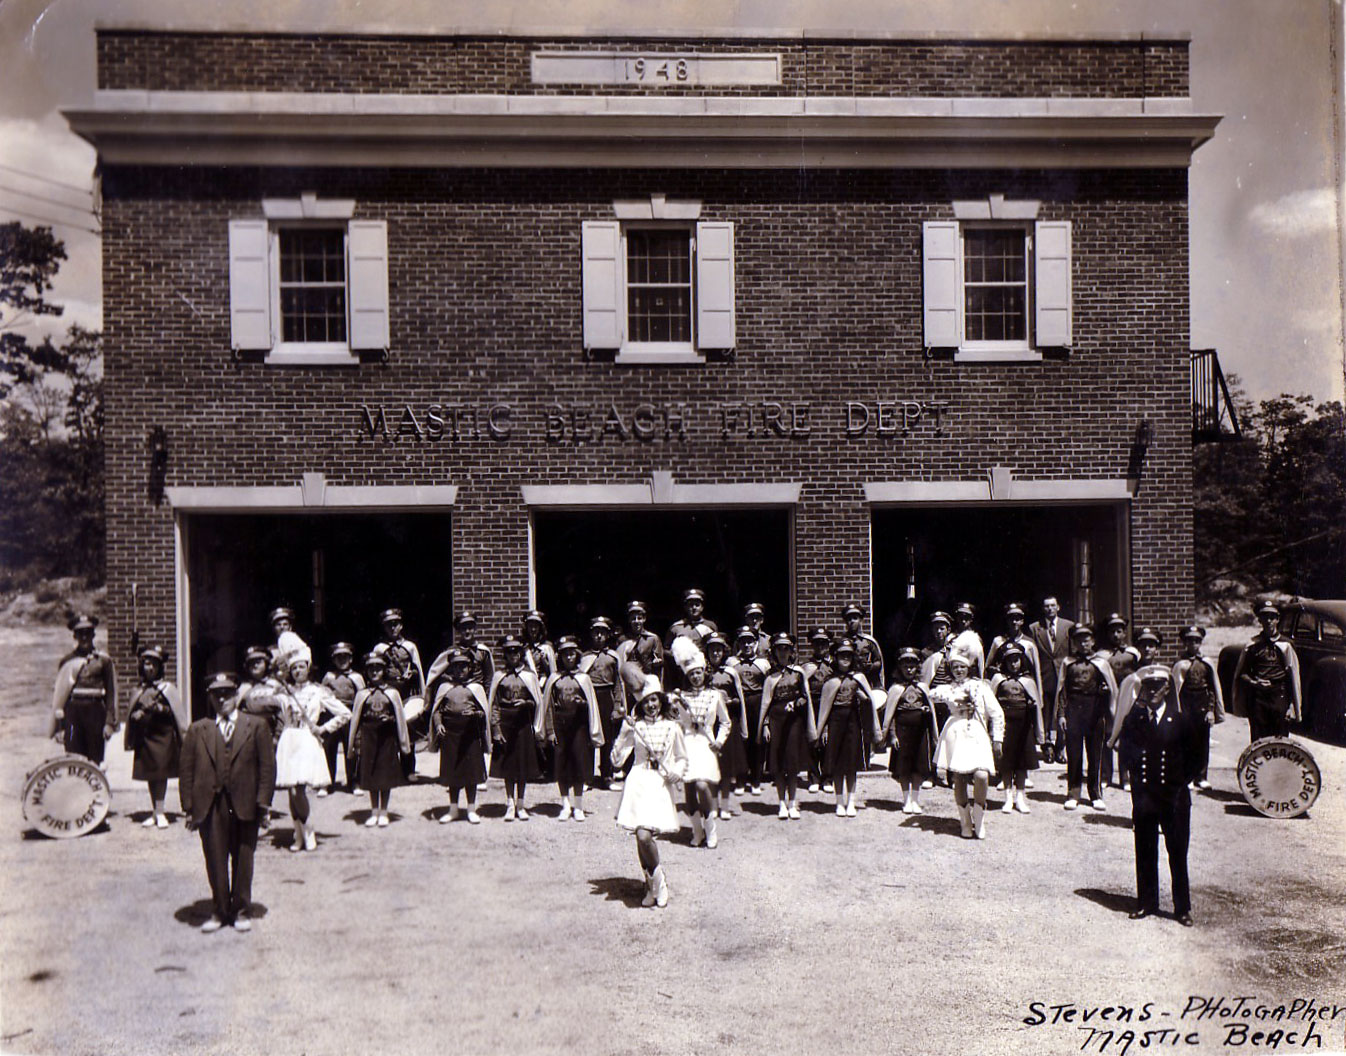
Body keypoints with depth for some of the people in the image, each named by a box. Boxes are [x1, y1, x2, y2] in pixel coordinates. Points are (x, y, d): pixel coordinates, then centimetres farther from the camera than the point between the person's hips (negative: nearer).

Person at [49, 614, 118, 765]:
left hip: (95, 712, -1)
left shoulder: (103, 660, 6)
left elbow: (111, 693, 5)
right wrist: (59, 726, 3)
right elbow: (58, 694, 9)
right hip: (72, 712, 1)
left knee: (95, 760, 1)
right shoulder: (67, 661, 9)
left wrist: (110, 722, -2)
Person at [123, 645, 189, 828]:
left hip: (163, 735, -4)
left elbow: (177, 711, -2)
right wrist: (136, 715, -3)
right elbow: (132, 713, 19)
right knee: (150, 774, 8)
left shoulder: (167, 688, 1)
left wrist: (162, 709, -18)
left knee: (160, 773, -6)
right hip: (145, 737, 4)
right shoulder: (140, 690, 12)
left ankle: (159, 812, 0)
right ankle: (154, 812, 17)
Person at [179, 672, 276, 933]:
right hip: (210, 806, 1)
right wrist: (189, 807, 0)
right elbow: (186, 770, 7)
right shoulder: (197, 730, 8)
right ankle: (220, 911, 21)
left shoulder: (256, 726, 5)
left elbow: (267, 766, 2)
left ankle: (241, 911, 20)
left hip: (244, 804, -1)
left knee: (243, 861, 7)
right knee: (215, 861, 6)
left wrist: (262, 802, -5)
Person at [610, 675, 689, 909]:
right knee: (642, 835, -9)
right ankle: (657, 881, 16)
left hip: (661, 784, 0)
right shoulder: (634, 726, 3)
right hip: (639, 782, 0)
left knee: (645, 835, -12)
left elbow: (682, 758, 17)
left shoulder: (672, 727, 6)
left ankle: (653, 882, 14)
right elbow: (616, 760, -2)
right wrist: (624, 733, -12)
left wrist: (678, 771, -4)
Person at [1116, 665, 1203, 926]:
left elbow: (1195, 757, 3)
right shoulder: (1133, 720, 4)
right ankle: (1146, 903, 21)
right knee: (1145, 852, 9)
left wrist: (1179, 785, -3)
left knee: (1178, 853, 3)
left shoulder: (1182, 720, 1)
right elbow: (1127, 752, 2)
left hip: (1175, 797, -1)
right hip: (1144, 796, 1)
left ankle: (1182, 908, 15)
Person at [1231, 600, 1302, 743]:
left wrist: (1293, 707, -2)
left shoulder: (1285, 646, 4)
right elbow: (1241, 673, 13)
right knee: (1258, 740, -1)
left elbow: (1293, 677, 3)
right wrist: (1253, 682, -8)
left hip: (1279, 696, -1)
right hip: (1257, 697, 1)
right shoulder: (1253, 645, 7)